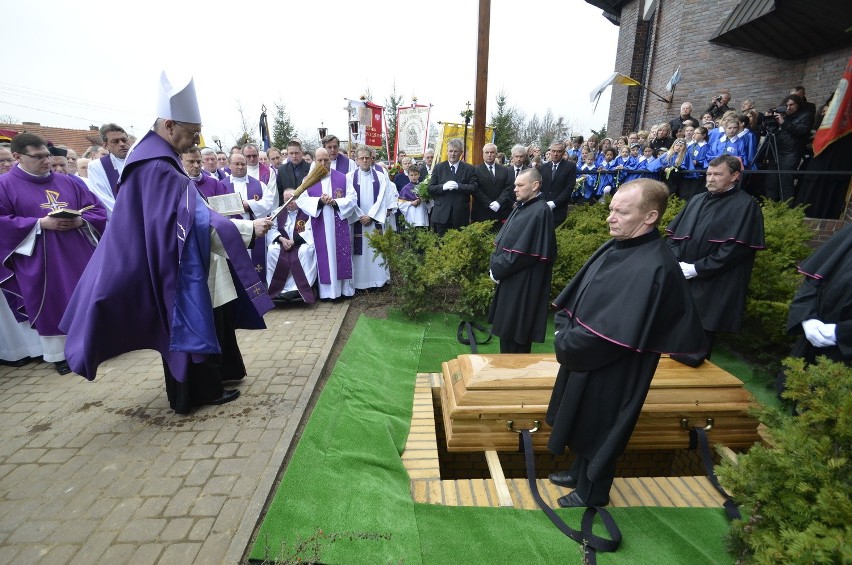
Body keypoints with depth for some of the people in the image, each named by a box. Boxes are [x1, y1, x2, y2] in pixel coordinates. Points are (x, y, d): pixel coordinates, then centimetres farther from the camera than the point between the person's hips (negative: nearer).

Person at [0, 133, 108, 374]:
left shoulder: (68, 182, 12)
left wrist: (80, 221, -11)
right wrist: (40, 223, -17)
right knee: (51, 306, 3)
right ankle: (59, 354, 15)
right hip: (40, 261, -3)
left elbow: (97, 209, 9)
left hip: (78, 255, 3)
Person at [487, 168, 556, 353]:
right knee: (507, 327, 18)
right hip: (510, 279, 9)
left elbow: (522, 252, -22)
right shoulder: (522, 207, 11)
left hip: (523, 284, -9)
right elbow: (502, 241, 13)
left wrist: (497, 270, -14)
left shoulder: (540, 212, -18)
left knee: (516, 330, 3)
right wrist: (495, 266, -1)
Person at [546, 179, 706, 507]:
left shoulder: (652, 268, -28)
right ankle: (581, 473, 48)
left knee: (599, 429, 13)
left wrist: (566, 344, -16)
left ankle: (591, 493, 38)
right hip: (586, 359, 8)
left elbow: (614, 333, -29)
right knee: (584, 423, 25)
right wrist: (565, 332, -7)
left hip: (612, 372, -8)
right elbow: (574, 296, 5)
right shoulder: (615, 247, 0)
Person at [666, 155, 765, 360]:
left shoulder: (745, 205, -4)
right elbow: (674, 234, 11)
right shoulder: (697, 200, 13)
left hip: (713, 288, -5)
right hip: (680, 279, 6)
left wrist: (697, 268, -17)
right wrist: (676, 261, -6)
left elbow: (735, 248, -13)